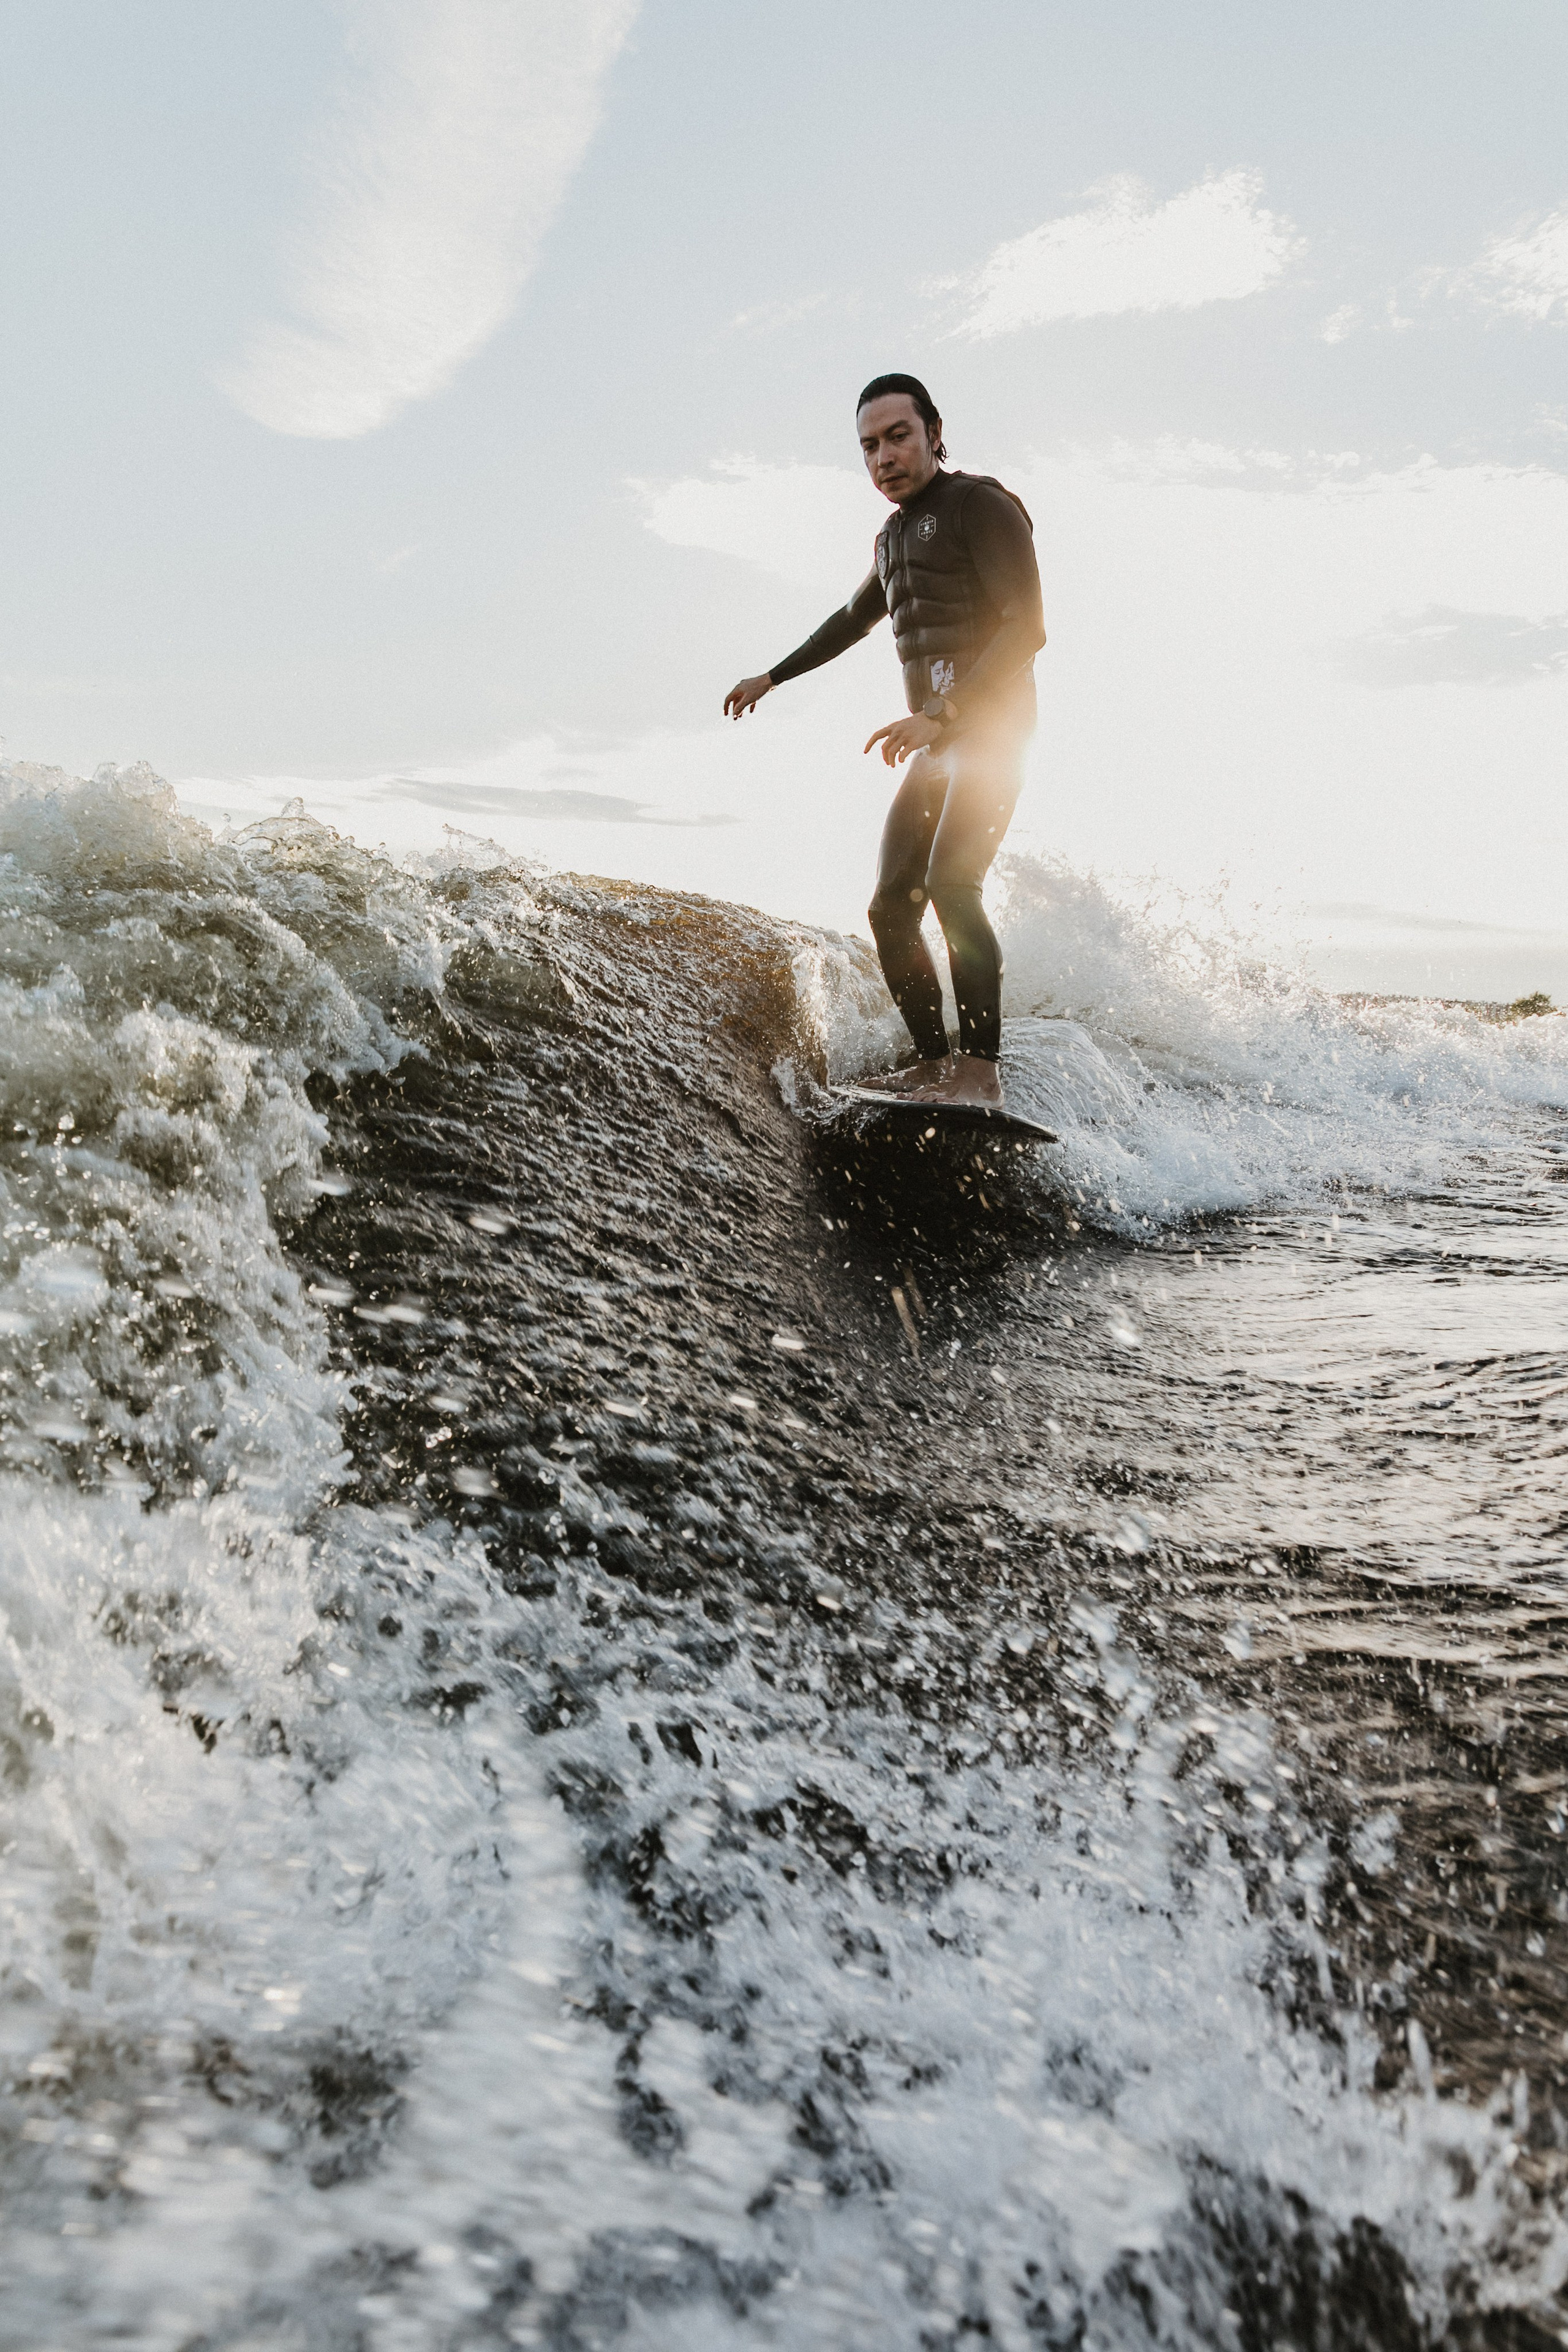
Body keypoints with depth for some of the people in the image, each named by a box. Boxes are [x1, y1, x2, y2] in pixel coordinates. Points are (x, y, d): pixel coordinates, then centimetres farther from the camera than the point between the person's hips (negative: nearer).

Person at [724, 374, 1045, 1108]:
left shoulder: (981, 505, -6)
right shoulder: (895, 535, 19)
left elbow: (1026, 628, -16)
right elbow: (853, 621, 38)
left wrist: (941, 713, -26)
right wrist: (773, 677, 43)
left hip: (990, 729, -8)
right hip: (936, 746, 9)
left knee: (951, 884, -26)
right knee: (891, 909, 1)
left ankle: (980, 1071, -25)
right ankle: (935, 1063, 6)